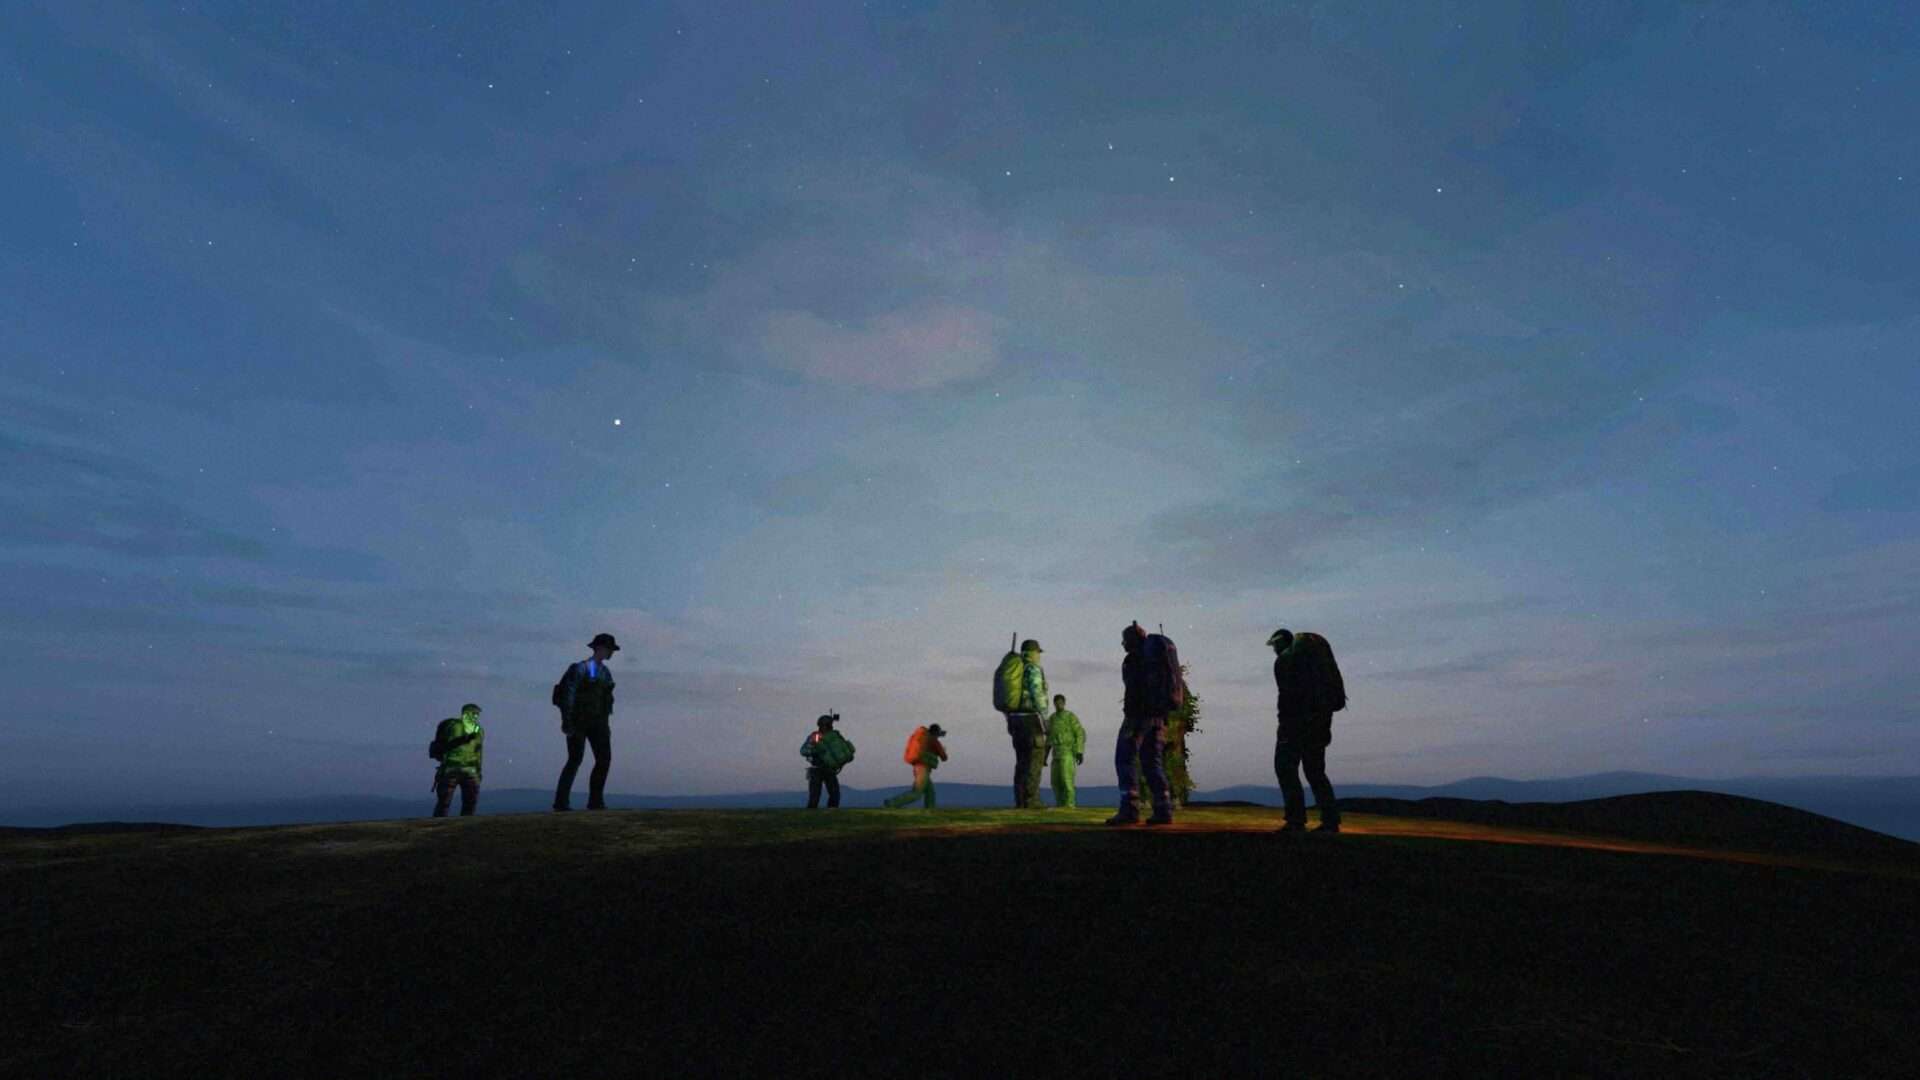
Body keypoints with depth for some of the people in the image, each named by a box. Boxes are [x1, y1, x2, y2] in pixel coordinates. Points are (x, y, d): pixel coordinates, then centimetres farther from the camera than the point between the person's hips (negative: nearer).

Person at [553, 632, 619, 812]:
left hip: (597, 722, 7)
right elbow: (568, 696, -13)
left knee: (604, 758, -3)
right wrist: (567, 723, -18)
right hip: (579, 721, -7)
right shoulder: (580, 669, -9)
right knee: (575, 760, -6)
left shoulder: (605, 672, 14)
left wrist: (607, 725, 17)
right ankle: (561, 802, 4)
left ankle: (595, 800, 5)